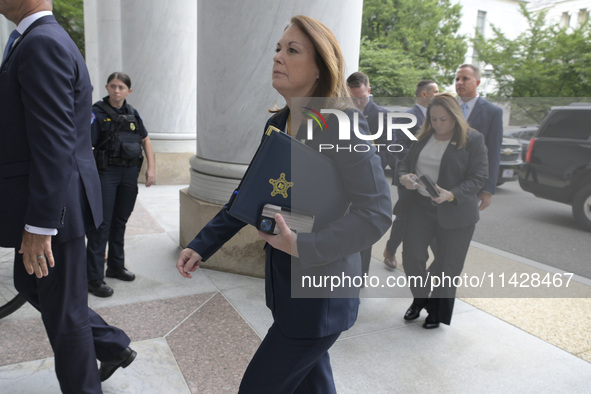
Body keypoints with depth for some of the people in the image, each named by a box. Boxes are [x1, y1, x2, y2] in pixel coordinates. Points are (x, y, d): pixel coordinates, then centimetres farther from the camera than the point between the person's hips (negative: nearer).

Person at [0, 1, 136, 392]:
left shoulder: (42, 43, -18)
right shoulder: (45, 40, 15)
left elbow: (54, 144, -25)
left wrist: (39, 225, -23)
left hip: (54, 204, -10)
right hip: (44, 200, 10)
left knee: (63, 312, 6)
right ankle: (113, 346, 35)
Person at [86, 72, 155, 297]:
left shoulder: (132, 113, 9)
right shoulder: (97, 112, -7)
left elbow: (145, 140, 16)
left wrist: (151, 168, 6)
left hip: (130, 173, 5)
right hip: (106, 172, -5)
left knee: (120, 221, 15)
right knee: (101, 224, -4)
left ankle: (116, 266, 29)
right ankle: (94, 278, 3)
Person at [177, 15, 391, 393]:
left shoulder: (341, 125, -18)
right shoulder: (275, 125, 5)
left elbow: (376, 212, -22)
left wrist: (302, 245, -28)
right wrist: (202, 246, 6)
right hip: (285, 286, 7)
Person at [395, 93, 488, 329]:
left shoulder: (473, 140, -5)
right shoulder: (423, 137, 9)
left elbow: (479, 177, -10)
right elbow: (405, 162, 13)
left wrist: (451, 194, -24)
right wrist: (403, 177, -11)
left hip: (455, 211, -3)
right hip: (420, 206, 4)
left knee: (447, 264, 7)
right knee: (411, 255, -2)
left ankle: (438, 310, 28)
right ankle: (420, 298, 25)